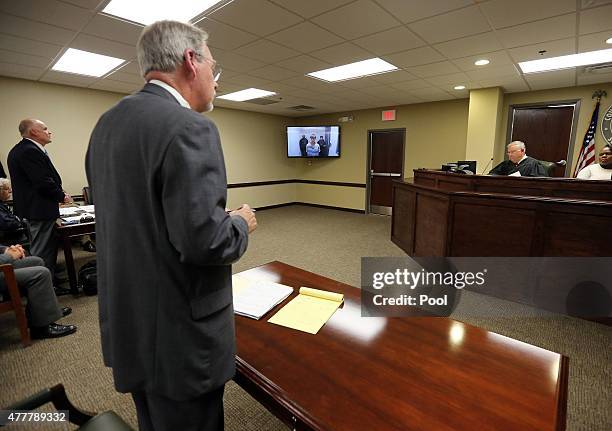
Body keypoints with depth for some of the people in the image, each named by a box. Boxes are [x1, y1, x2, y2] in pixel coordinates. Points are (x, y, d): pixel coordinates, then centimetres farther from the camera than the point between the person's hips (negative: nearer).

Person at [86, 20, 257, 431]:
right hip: (178, 334, -8)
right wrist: (241, 223, -8)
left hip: (128, 323, 9)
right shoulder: (189, 127, -22)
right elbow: (202, 239, -29)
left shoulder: (107, 123, 8)